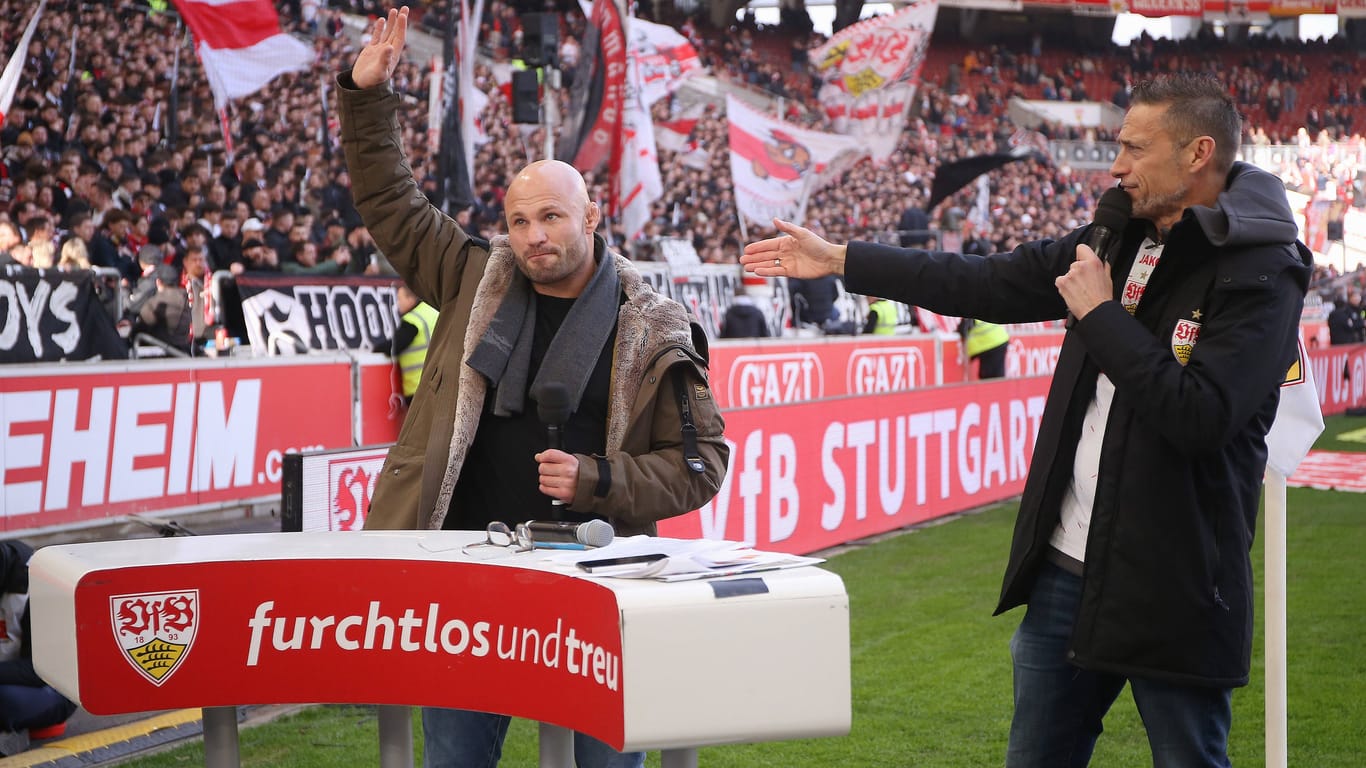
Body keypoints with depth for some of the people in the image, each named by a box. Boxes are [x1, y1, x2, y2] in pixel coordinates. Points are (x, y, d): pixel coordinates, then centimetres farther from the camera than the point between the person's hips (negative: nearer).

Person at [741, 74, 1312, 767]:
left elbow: (1201, 416, -25)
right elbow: (985, 286, 16)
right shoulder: (1121, 240, 9)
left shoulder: (1261, 275, -13)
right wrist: (839, 260, 18)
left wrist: (1100, 315, -15)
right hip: (1067, 572, 7)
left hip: (1175, 591, -7)